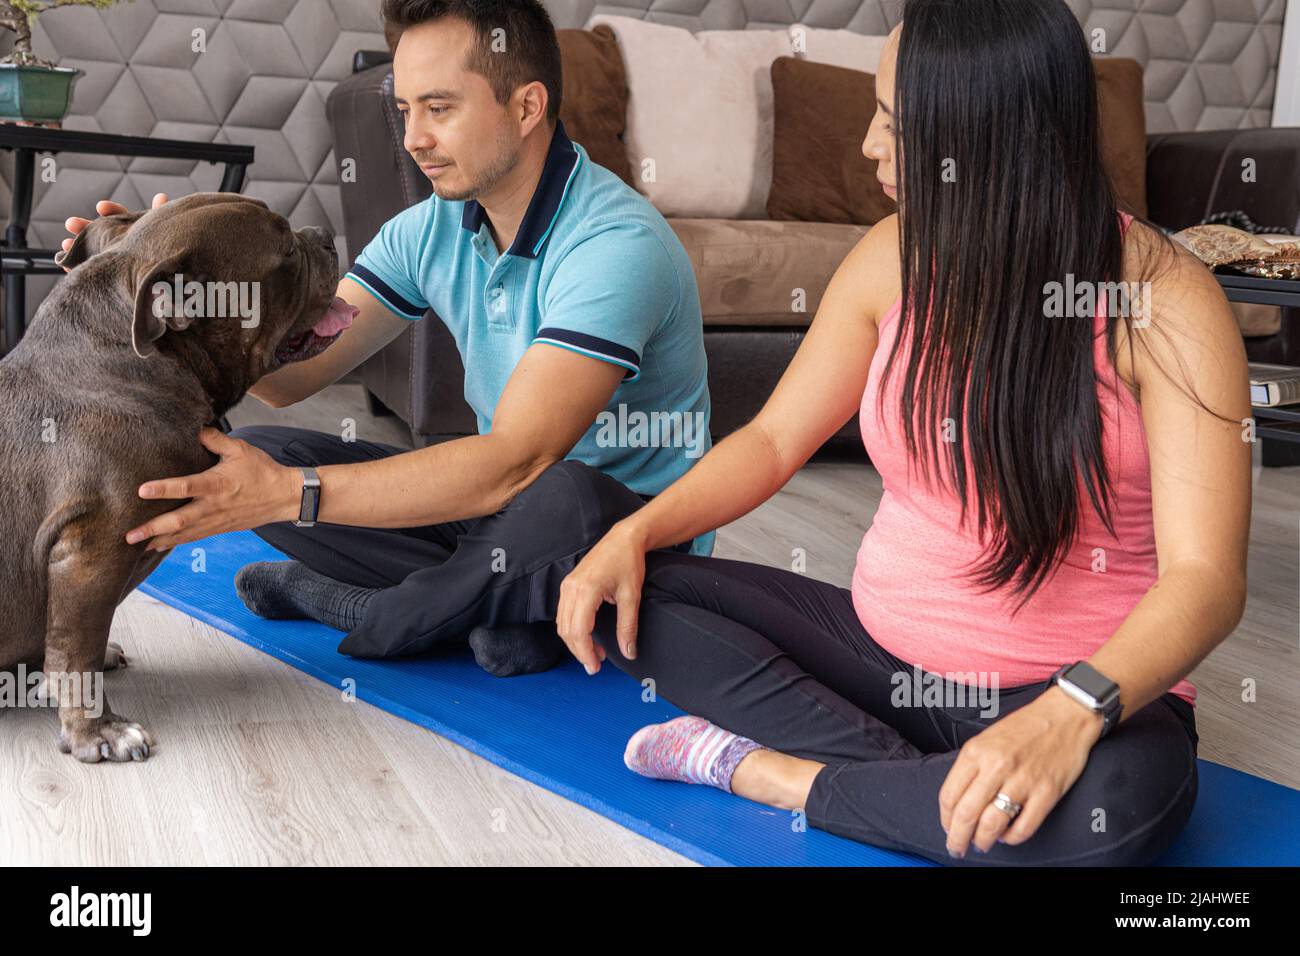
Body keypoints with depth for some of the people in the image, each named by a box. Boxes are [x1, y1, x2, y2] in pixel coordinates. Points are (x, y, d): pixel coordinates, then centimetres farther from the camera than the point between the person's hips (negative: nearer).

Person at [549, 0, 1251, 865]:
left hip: (1082, 691, -4)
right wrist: (635, 533, -10)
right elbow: (773, 439, 6)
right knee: (624, 601, -11)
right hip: (881, 643, 5)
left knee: (1121, 798, -39)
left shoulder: (1165, 299, -16)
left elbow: (1204, 575, -22)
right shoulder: (897, 258, -1)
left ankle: (766, 771, -17)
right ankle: (922, 784, -15)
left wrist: (1071, 714, -40)